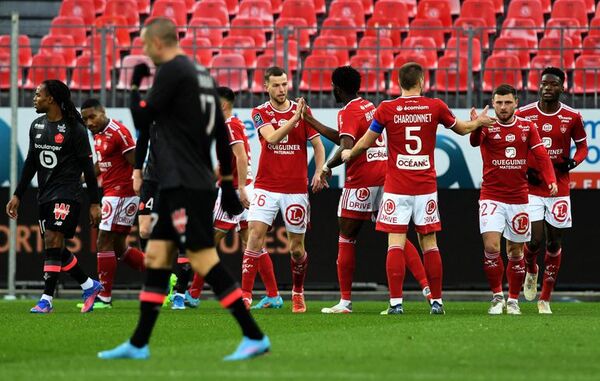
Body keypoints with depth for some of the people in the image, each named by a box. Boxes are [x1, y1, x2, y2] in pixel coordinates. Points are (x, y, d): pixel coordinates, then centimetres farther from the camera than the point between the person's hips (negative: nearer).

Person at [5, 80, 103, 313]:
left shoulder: (74, 129, -10)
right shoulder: (36, 126, 10)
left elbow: (87, 167, -8)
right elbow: (30, 163, 18)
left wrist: (94, 203, -8)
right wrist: (18, 195, 15)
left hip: (67, 194, -7)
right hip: (45, 195, 7)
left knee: (52, 242, -15)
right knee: (56, 250, 8)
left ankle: (46, 299, -15)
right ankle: (90, 286, 25)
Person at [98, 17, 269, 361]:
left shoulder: (172, 71, -11)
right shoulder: (202, 74, 16)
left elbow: (143, 118, -9)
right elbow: (222, 135, 17)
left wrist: (135, 86, 9)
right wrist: (228, 184, 21)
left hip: (185, 186, -10)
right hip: (180, 186, 10)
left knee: (204, 259, -11)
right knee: (156, 257, 12)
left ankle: (255, 337, -13)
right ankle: (139, 345, 15)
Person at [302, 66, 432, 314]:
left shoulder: (348, 112, -9)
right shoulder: (369, 107, 19)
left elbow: (347, 148, -23)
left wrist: (327, 167, -10)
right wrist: (311, 122, 30)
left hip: (362, 180, -8)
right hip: (384, 172, 8)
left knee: (346, 237, 1)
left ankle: (345, 301, 0)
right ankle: (427, 286, -9)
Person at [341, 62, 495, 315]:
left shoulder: (386, 109, -5)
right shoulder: (435, 107, 0)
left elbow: (365, 143, 5)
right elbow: (462, 129, 18)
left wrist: (349, 154, 27)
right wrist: (479, 122, 40)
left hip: (396, 189, -2)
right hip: (426, 187, 2)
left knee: (395, 244, -2)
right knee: (429, 244, 9)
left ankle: (396, 302, -10)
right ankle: (436, 301, 12)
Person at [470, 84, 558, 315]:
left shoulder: (527, 127, 4)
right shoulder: (487, 126, -5)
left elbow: (541, 155, -2)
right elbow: (475, 141, -27)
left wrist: (551, 180, -20)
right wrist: (475, 127, -51)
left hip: (519, 198, 2)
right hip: (492, 198, -2)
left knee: (515, 252, 9)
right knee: (491, 247, -16)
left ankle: (513, 300, 23)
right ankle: (497, 296, 0)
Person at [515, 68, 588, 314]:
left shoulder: (572, 117, -1)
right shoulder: (523, 115, -3)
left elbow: (582, 146, 10)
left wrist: (573, 162, -11)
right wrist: (524, 169, -8)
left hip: (559, 189, 1)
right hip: (532, 188, -1)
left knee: (554, 243, 4)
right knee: (535, 240, -11)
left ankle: (545, 299, 16)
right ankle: (531, 271, 25)